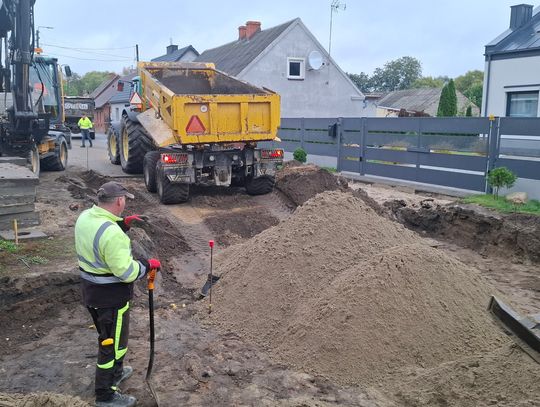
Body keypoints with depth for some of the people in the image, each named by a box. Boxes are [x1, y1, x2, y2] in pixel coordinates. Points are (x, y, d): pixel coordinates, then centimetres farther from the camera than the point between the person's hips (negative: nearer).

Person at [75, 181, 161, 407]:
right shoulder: (112, 234, -31)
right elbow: (126, 272, -28)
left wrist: (124, 223, 6)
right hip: (111, 296, -9)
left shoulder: (85, 217, -3)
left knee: (108, 335, 28)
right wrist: (148, 264, -11)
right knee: (112, 342, 8)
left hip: (91, 289, 9)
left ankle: (116, 372, 49)